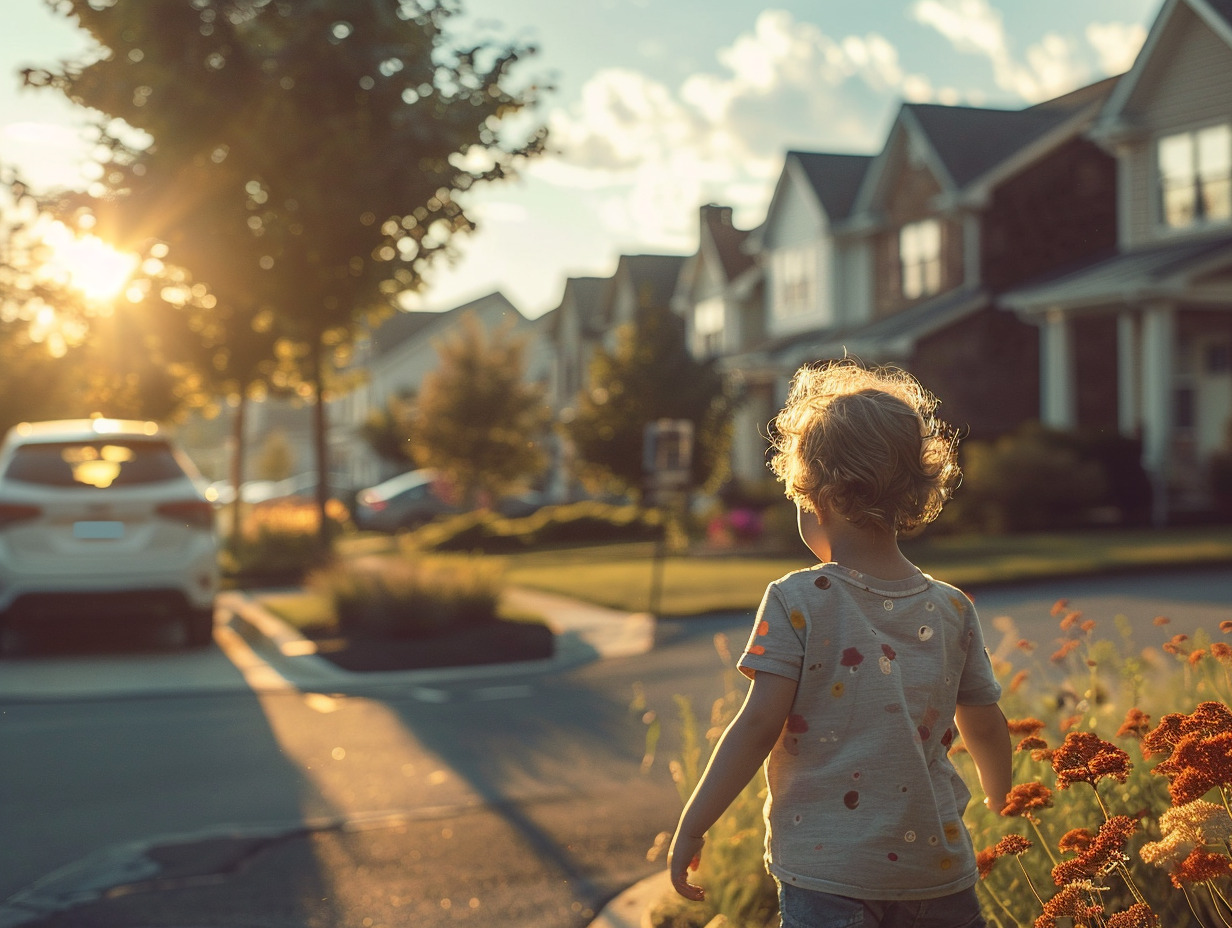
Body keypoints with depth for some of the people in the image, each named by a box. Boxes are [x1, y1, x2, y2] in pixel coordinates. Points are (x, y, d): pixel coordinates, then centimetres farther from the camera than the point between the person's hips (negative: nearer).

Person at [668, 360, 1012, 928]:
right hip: (937, 866, 4)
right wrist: (999, 801, 32)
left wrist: (691, 828, -5)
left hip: (826, 868, -3)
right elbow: (986, 731, 11)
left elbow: (759, 725, -13)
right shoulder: (952, 610, 2)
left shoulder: (796, 602, -11)